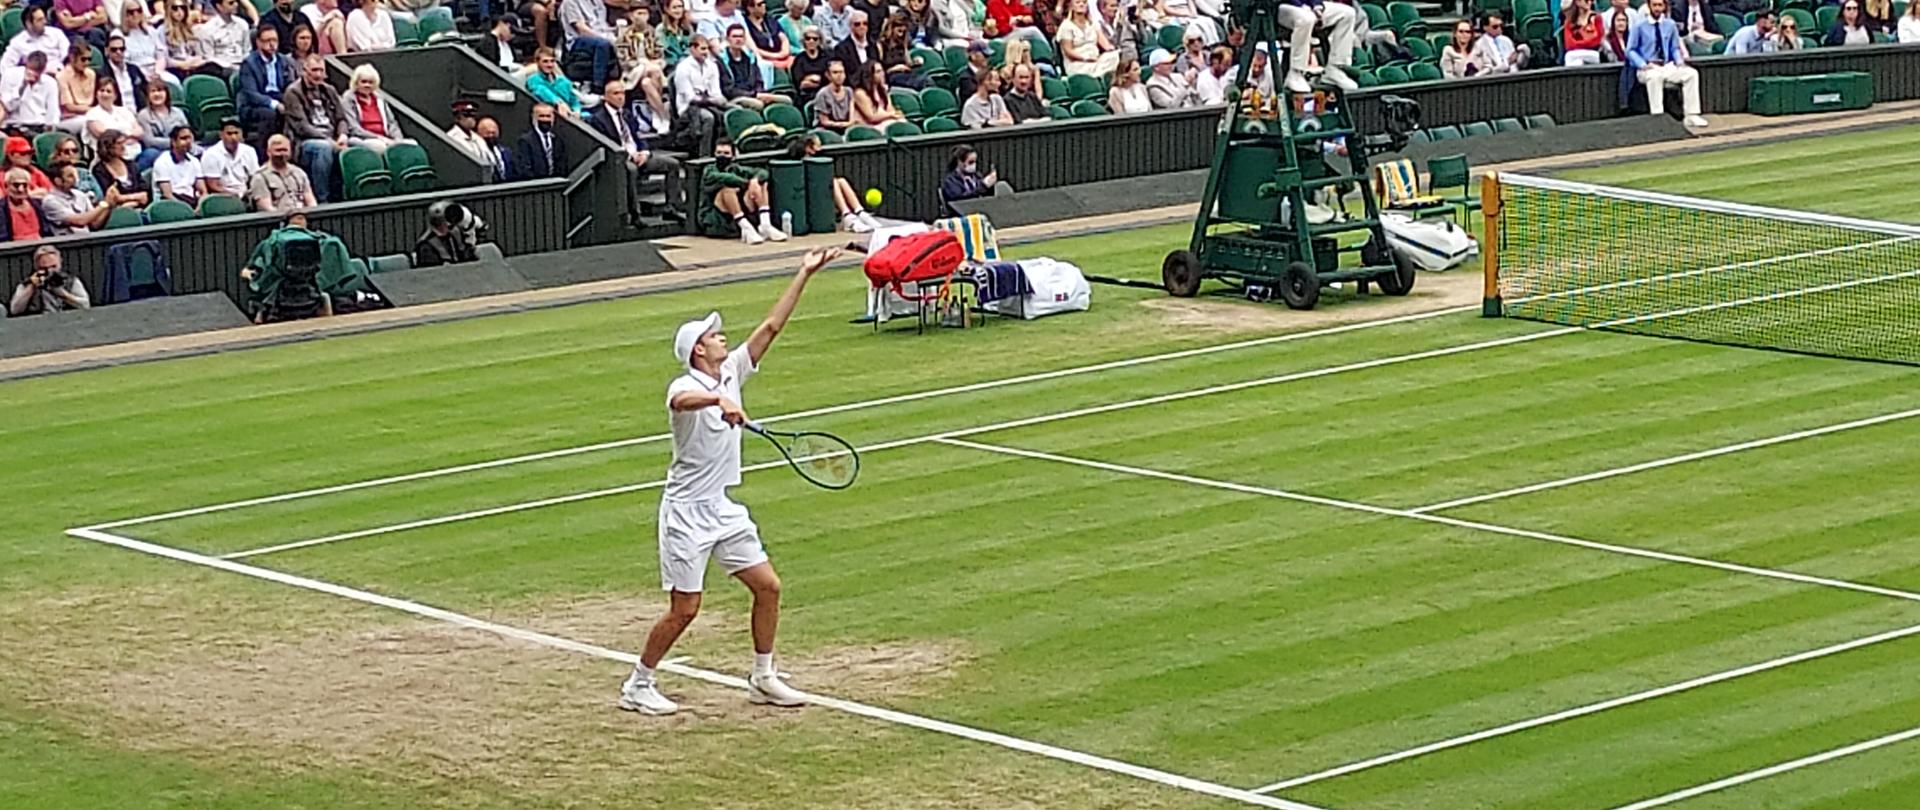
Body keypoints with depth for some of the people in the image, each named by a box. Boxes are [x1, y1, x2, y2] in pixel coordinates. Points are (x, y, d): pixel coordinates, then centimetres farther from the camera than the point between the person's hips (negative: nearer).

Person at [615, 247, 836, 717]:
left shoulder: (731, 373, 5)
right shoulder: (686, 386, -17)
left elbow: (771, 326, 6)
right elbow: (682, 401, -43)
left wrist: (804, 276, 3)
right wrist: (720, 400, -61)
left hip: (724, 509, 8)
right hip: (687, 513, -8)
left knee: (767, 586, 6)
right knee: (684, 610, -4)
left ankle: (763, 679, 19)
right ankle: (637, 686, 11)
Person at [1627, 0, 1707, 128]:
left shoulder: (1670, 25, 10)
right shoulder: (1639, 27, -2)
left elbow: (1675, 48, 16)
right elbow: (1631, 51, -2)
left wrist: (1679, 61, -5)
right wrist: (1643, 64, -19)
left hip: (1667, 67, 5)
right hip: (1648, 69, -4)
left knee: (1691, 73, -18)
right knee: (1654, 76, -39)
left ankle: (1691, 116, -19)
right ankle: (1657, 117, -39)